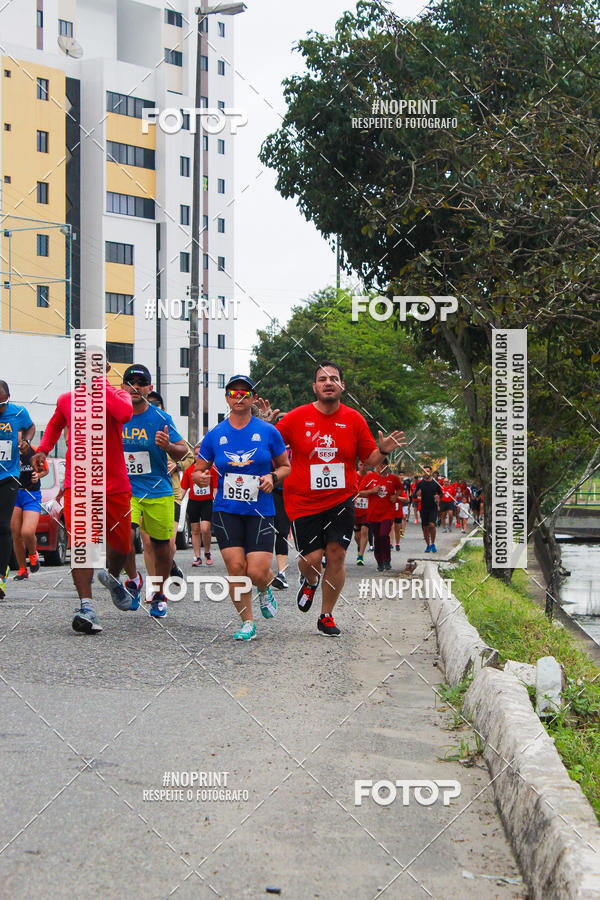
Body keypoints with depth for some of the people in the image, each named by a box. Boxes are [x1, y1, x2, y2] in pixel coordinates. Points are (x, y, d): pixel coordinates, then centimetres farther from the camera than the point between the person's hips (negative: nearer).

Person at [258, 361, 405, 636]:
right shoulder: (297, 417, -2)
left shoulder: (354, 419, 3)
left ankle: (326, 617, 11)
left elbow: (369, 459, 11)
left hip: (341, 500, 1)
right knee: (312, 558, -9)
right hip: (303, 502, -1)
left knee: (336, 554, -7)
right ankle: (310, 581, 32)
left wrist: (383, 451, -10)